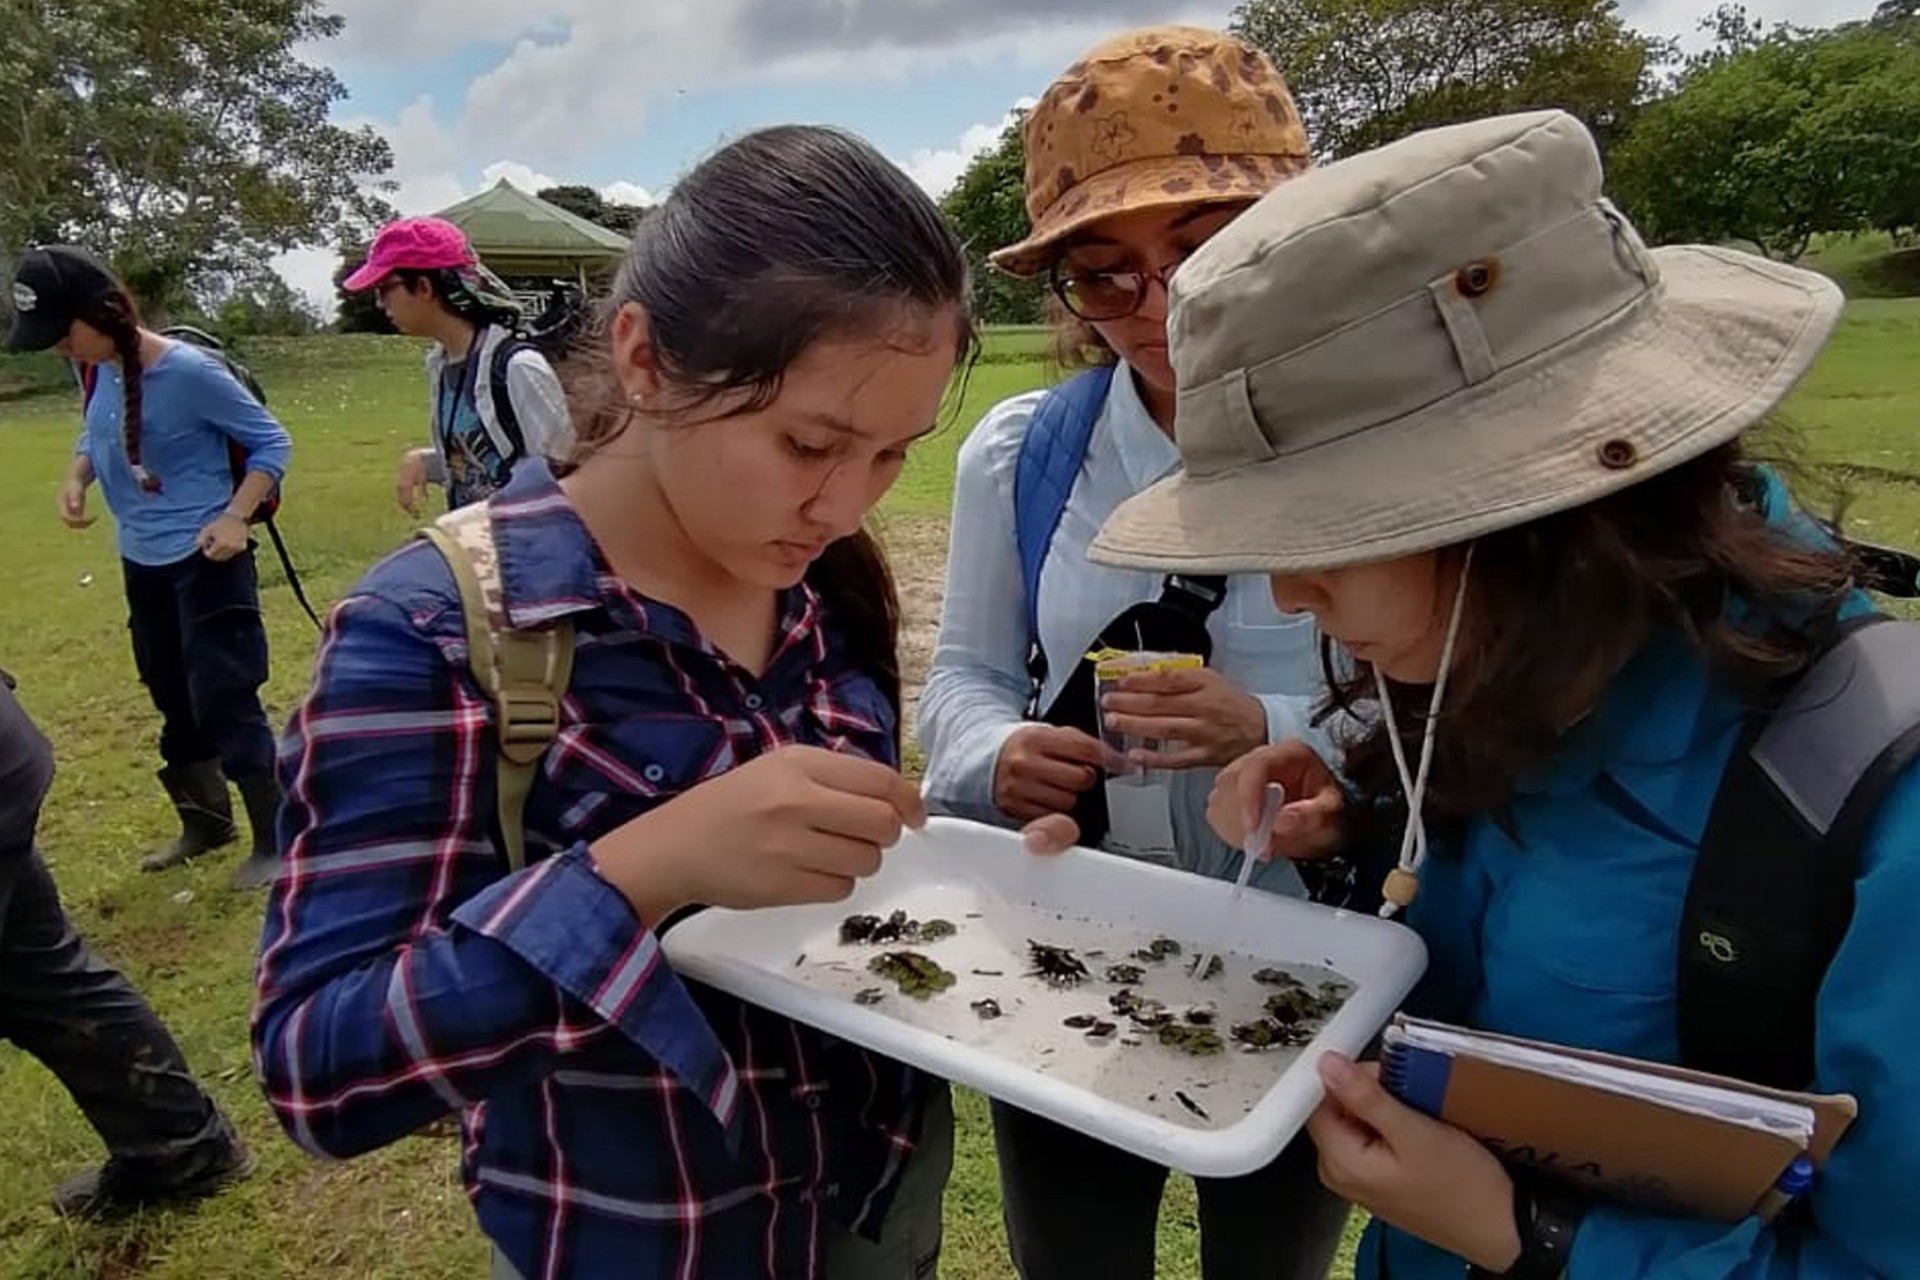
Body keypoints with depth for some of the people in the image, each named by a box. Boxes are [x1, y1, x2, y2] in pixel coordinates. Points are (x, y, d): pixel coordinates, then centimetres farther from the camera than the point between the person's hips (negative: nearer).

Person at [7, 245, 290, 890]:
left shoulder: (188, 370, -19)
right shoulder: (97, 371, 0)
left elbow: (271, 443, -12)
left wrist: (234, 518, -22)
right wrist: (76, 478, -3)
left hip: (205, 561, -8)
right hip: (142, 562, 8)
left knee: (223, 700, -6)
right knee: (174, 701, 18)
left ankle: (276, 838, 8)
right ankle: (206, 821, 36)